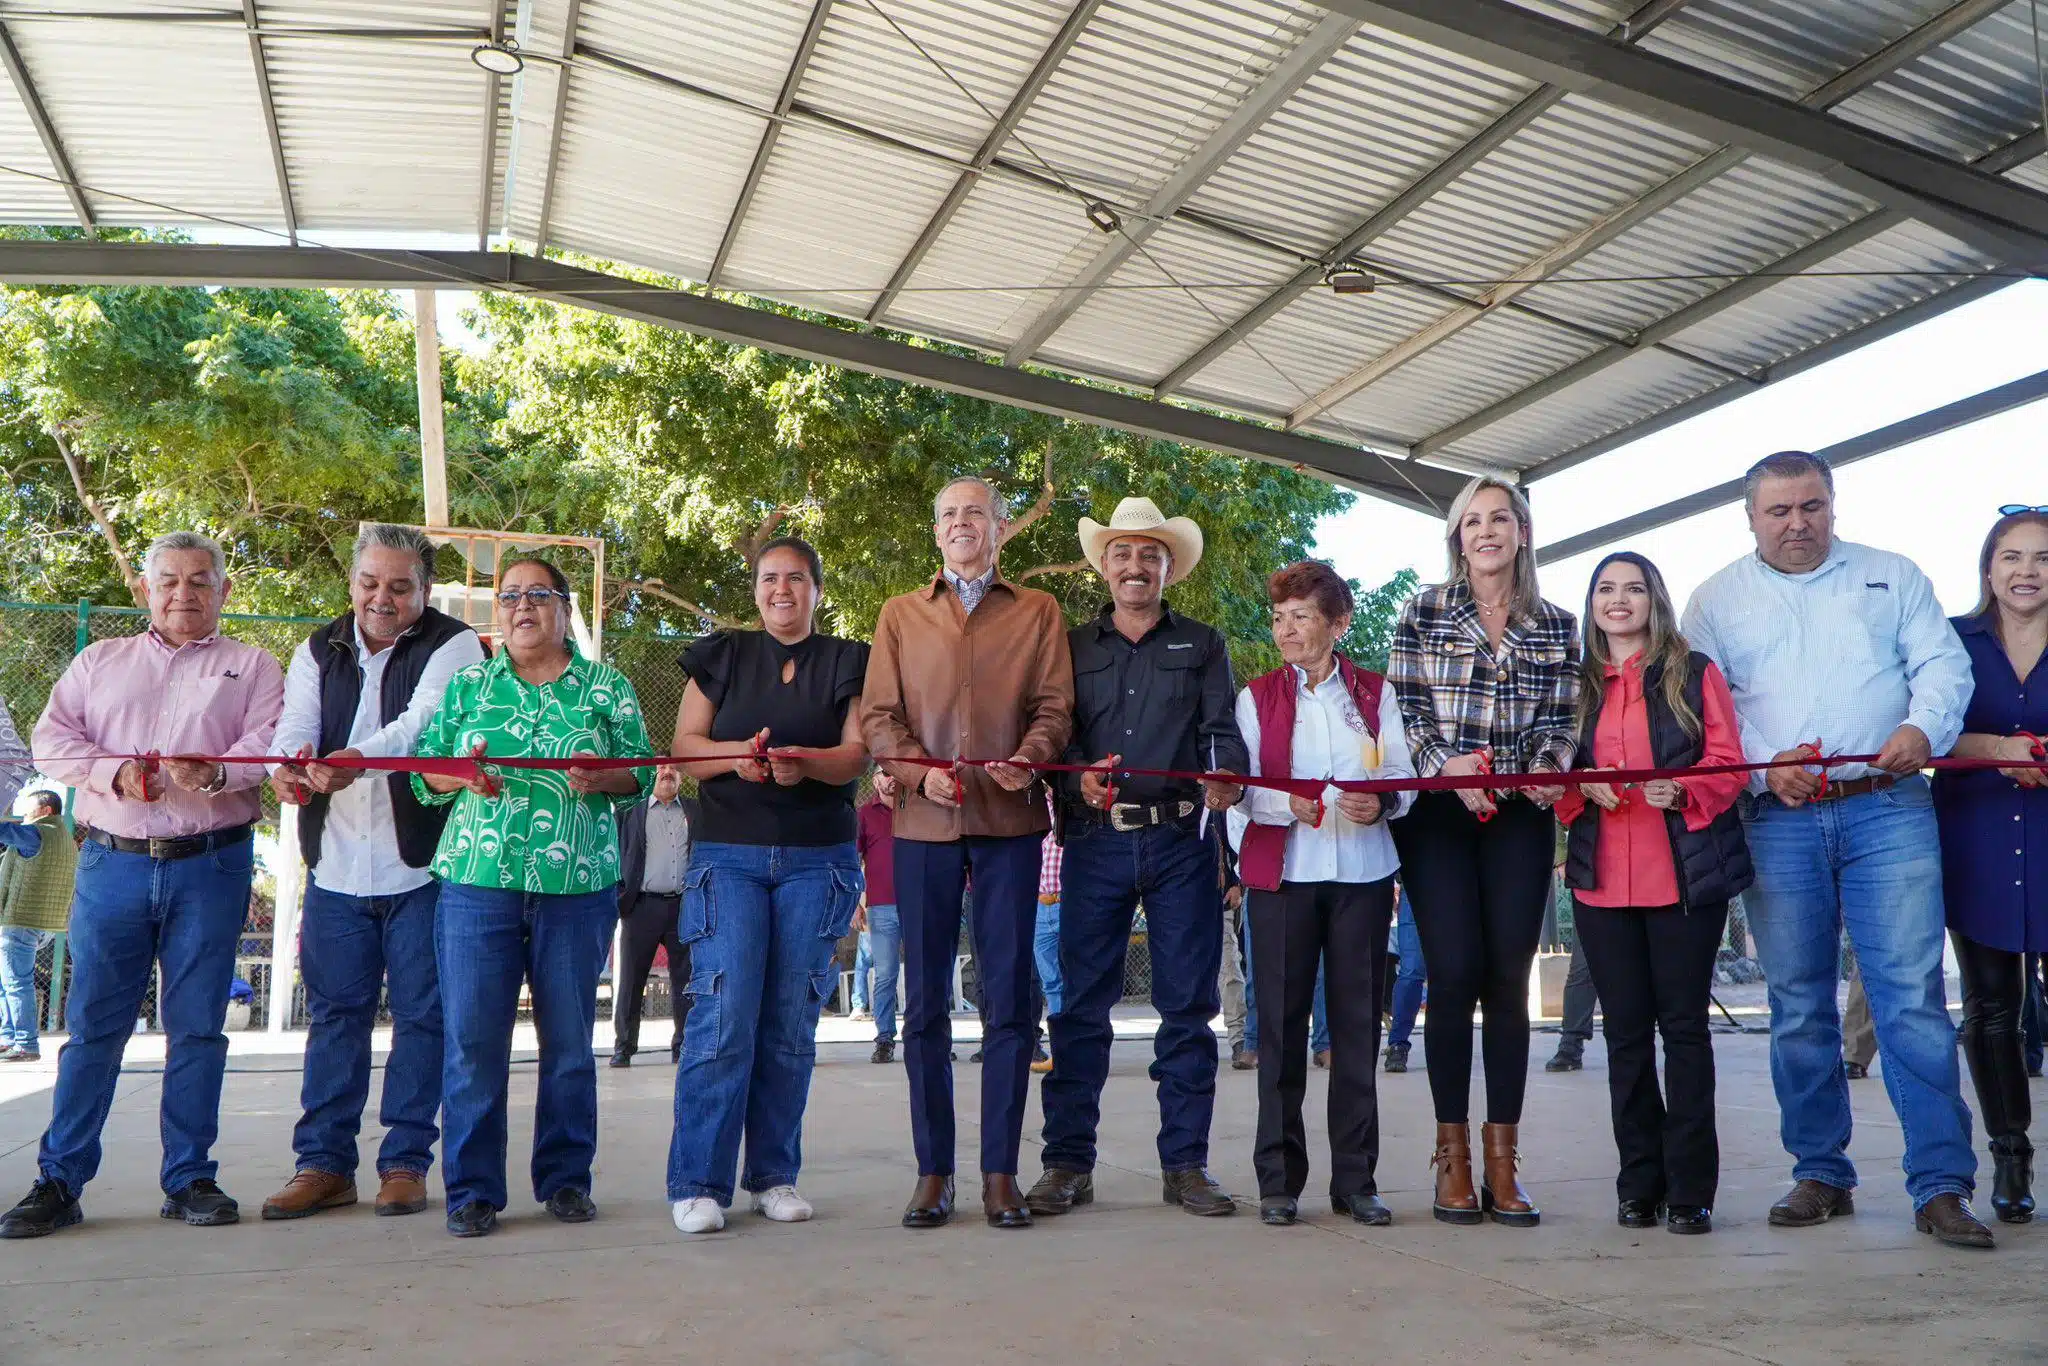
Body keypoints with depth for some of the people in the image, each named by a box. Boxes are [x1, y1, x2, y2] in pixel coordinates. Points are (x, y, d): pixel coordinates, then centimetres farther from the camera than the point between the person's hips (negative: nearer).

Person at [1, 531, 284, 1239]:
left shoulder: (253, 668, 10)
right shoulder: (100, 661, 17)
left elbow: (270, 746, -4)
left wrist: (214, 773, -25)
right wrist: (114, 773, -12)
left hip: (211, 867, -1)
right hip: (112, 861, 1)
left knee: (197, 1026, 2)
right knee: (92, 1024, 1)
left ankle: (190, 1178, 10)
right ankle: (59, 1181, 9)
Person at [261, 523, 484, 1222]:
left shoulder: (452, 646, -4)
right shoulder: (319, 652, 11)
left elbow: (422, 721, -22)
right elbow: (296, 725, -4)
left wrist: (357, 759, -41)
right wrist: (289, 765, -29)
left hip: (421, 866, -3)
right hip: (335, 868, 4)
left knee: (420, 1015, 3)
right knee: (334, 1014, 8)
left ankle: (405, 1162, 12)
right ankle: (323, 1163, 15)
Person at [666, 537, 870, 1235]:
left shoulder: (848, 662, 10)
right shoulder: (721, 656, 13)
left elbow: (857, 755, 0)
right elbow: (684, 746, 7)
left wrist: (801, 762, -20)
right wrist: (739, 753, -13)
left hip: (818, 859, 1)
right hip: (728, 855, -1)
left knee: (791, 1021, 2)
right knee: (724, 1013, -11)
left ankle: (774, 1176, 12)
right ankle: (698, 1183, -5)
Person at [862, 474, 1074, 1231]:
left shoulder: (1038, 612, 12)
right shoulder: (901, 614, 15)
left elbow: (1054, 706, 5)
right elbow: (877, 714, 7)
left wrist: (1029, 756, -16)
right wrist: (921, 771, -11)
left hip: (1009, 821, -1)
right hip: (924, 824, 1)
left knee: (1008, 999, 0)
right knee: (925, 1002, 3)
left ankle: (1000, 1171, 8)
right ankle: (933, 1171, 11)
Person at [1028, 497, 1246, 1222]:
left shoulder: (1202, 644, 14)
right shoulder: (1073, 646, 15)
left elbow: (1223, 730, 4)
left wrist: (1226, 776, -18)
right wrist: (1078, 777, -15)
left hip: (1180, 841, 0)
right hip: (1096, 842, 0)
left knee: (1188, 1004, 2)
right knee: (1081, 1004, 0)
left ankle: (1185, 1162, 10)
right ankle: (1068, 1162, 7)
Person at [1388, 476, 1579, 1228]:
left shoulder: (1557, 627, 11)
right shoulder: (1424, 612, 5)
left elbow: (1558, 723, 8)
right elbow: (1403, 709, 0)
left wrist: (1549, 764, -13)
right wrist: (1449, 765, -14)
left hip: (1518, 815, 2)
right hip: (1438, 812, -2)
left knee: (1509, 979, -1)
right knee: (1454, 975, -7)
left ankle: (1503, 1159, 7)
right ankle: (1453, 1156, 4)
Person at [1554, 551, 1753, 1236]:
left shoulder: (1694, 672, 5)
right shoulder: (1577, 683, 13)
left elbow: (1728, 765, -1)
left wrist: (1681, 791, -21)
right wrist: (1583, 789, -9)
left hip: (1686, 874, -3)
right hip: (1601, 879, 3)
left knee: (1684, 1025, -1)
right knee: (1625, 1030, 7)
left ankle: (1689, 1189, 5)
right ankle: (1640, 1185, 15)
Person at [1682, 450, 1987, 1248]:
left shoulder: (1892, 577, 14)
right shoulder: (1718, 600, 12)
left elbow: (1943, 662, 5)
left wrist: (1923, 727, -15)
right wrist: (1763, 765, -11)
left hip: (1888, 810, -1)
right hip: (1778, 822, 1)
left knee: (1912, 996, -6)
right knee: (1799, 1007, 6)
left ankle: (1941, 1187, 0)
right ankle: (1820, 1175, 17)